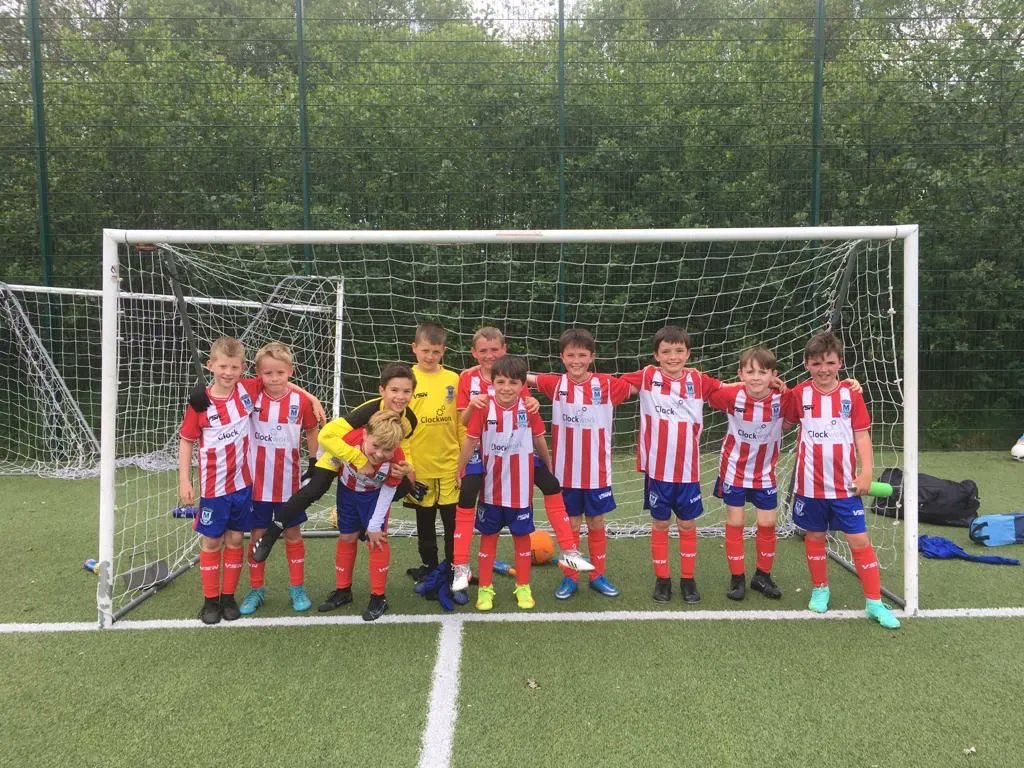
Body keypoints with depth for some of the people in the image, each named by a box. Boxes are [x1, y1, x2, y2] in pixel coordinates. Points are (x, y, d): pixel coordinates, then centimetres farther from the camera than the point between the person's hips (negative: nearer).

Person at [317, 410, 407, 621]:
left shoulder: (397, 460, -38)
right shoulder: (349, 440, -40)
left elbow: (387, 492, -22)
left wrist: (375, 526, -15)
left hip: (375, 494, -2)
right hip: (348, 488, 2)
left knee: (376, 539, -6)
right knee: (346, 537, 13)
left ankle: (378, 597, 8)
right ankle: (342, 590, 29)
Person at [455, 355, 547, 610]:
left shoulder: (529, 409, -9)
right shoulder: (484, 408, -13)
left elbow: (539, 441, 4)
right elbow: (470, 441, -8)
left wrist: (549, 469, 14)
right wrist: (459, 473, -7)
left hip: (521, 489, 1)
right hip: (491, 488, 0)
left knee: (522, 535, 13)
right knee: (488, 536, 12)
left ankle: (523, 587, 28)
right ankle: (485, 588, 25)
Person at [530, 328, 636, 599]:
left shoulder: (606, 384, -5)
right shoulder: (556, 384, -5)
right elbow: (524, 377, -9)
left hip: (597, 472, 0)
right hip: (566, 472, 0)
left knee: (596, 523, 14)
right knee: (571, 524, 11)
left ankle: (598, 576, 29)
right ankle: (569, 578, 25)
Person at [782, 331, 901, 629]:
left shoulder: (851, 394, -3)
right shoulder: (799, 394, -3)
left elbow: (861, 435, 0)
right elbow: (784, 423, 10)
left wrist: (866, 473, -6)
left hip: (845, 484, 0)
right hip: (810, 484, 1)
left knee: (860, 539, 1)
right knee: (814, 536, 13)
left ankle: (874, 602, 12)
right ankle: (820, 589, 33)